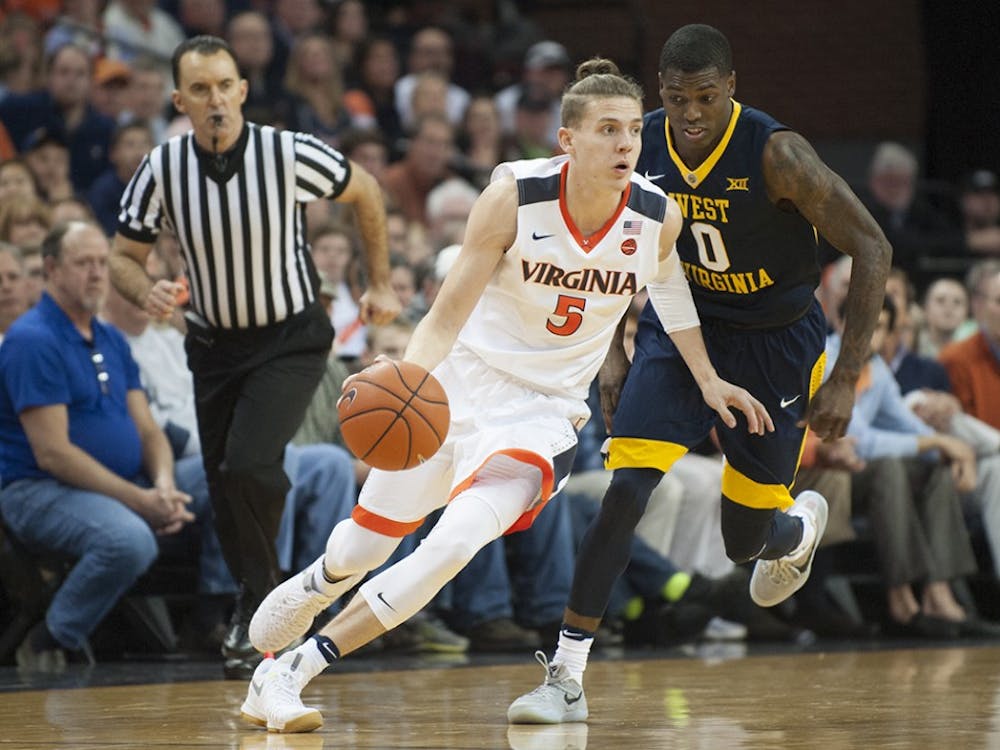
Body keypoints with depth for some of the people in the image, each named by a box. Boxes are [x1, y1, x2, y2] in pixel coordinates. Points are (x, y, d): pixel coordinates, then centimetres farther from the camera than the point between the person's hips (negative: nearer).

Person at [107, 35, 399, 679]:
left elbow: (365, 192, 0)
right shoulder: (161, 170, -13)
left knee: (249, 465, -23)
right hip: (214, 343, 4)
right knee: (224, 483, 8)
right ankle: (258, 611, 31)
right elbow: (125, 257, -1)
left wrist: (382, 285, 3)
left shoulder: (291, 154, -20)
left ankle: (259, 604, -2)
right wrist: (147, 293, -24)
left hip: (292, 340, -4)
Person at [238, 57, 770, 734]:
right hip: (461, 381, -1)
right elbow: (449, 314, -19)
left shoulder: (659, 217, -11)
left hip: (544, 411, 1)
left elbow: (669, 282, 14)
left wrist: (708, 379, 17)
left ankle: (287, 676, -12)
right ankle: (302, 593, 44)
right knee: (364, 546, 8)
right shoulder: (515, 196, -20)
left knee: (454, 547, -21)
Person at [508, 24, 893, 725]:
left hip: (775, 341, -2)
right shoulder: (639, 148, -14)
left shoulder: (775, 154, -26)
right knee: (626, 491, -18)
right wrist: (612, 349, 3)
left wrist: (847, 379, -21)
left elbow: (872, 250, -19)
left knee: (745, 539, 6)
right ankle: (566, 678, -14)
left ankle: (800, 522, 46)